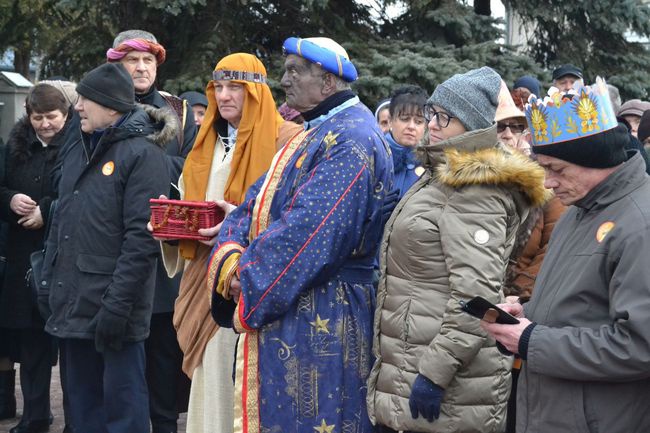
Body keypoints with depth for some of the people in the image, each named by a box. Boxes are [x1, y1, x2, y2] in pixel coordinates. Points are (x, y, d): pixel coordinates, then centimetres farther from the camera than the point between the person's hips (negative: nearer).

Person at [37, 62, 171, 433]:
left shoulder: (143, 153, -10)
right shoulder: (78, 152, 15)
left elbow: (142, 237, -16)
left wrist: (117, 305, -20)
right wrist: (49, 284, 14)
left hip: (113, 309, -8)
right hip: (73, 304, 8)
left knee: (122, 403, -1)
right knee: (84, 403, 14)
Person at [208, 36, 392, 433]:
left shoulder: (350, 140, -16)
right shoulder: (312, 133, 17)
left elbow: (309, 229, -24)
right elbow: (259, 201, 11)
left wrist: (249, 279, -15)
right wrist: (230, 256, -7)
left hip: (317, 320, -10)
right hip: (280, 309, 10)